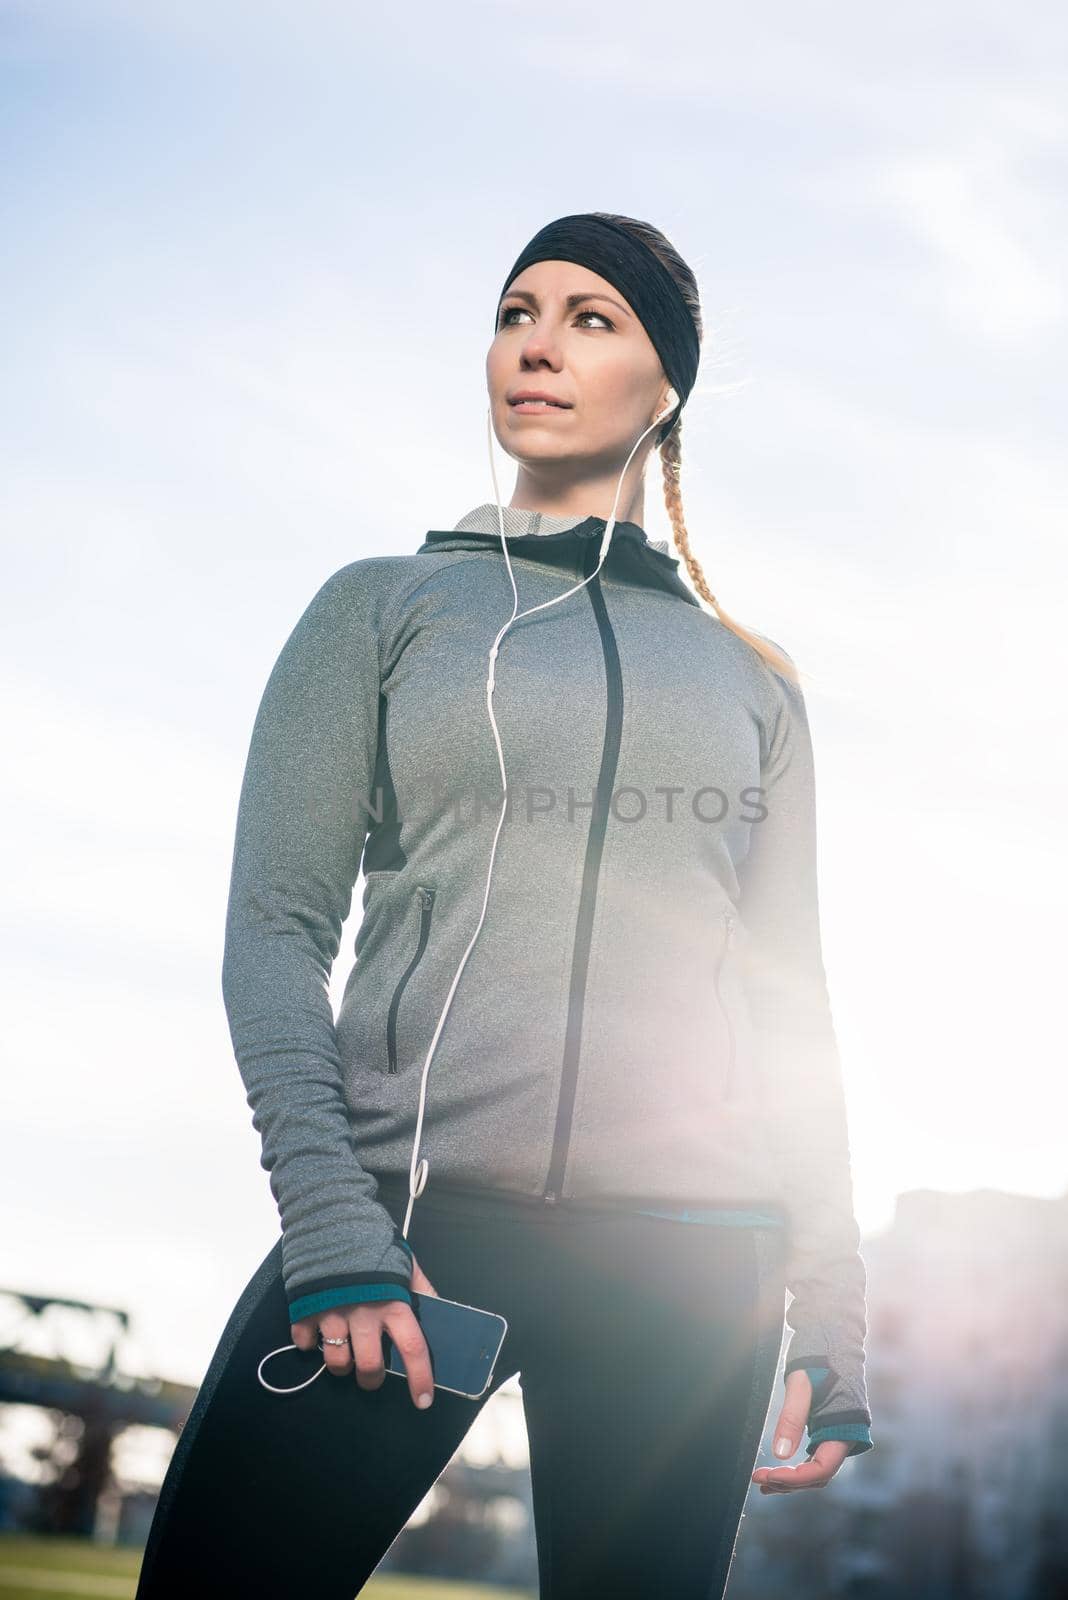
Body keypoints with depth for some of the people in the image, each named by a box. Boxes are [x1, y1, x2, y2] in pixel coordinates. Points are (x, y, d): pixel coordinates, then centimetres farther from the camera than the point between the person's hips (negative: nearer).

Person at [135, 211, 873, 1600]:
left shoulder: (749, 680, 17)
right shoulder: (384, 607, 11)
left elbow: (790, 995, 14)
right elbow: (276, 926, 2)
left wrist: (830, 1312, 7)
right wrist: (330, 1223, -11)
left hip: (688, 1251, 2)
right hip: (403, 1216, -1)